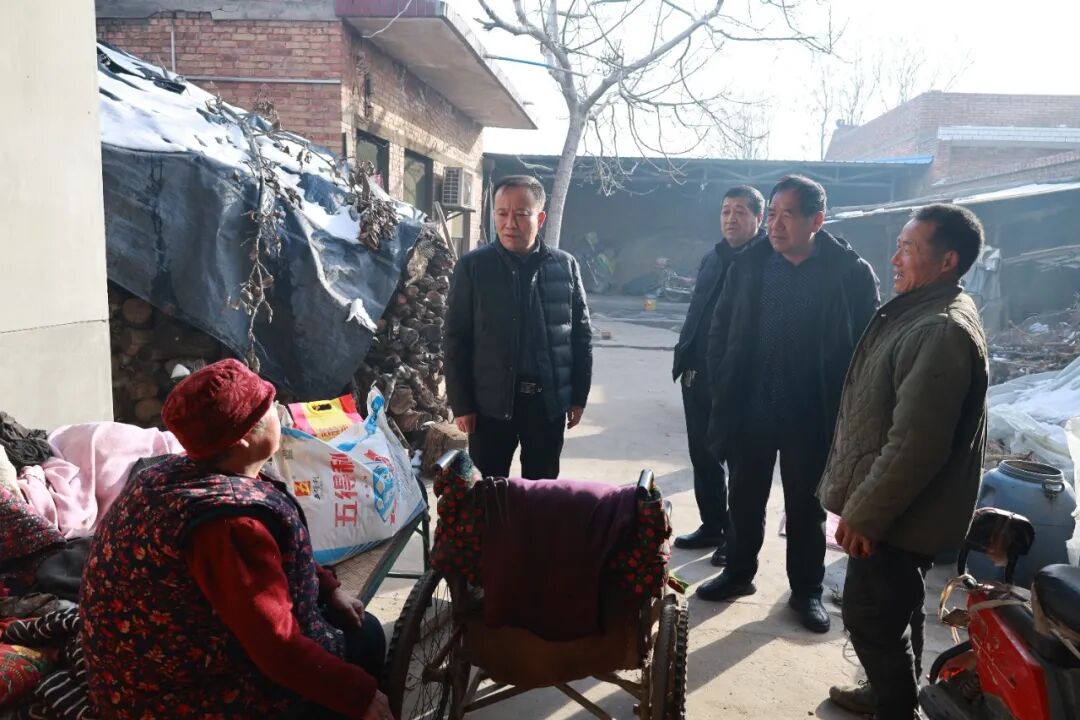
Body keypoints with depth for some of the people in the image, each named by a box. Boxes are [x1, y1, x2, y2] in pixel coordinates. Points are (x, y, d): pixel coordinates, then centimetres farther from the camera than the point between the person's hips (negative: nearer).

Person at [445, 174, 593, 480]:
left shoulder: (565, 265, 2)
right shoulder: (473, 266, -3)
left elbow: (581, 333, 7)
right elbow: (457, 339, -2)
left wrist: (579, 395, 5)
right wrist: (461, 404, -5)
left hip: (549, 400, 2)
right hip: (491, 401, -1)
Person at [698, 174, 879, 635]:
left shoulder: (851, 273, -9)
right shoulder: (749, 264, -1)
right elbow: (720, 332, 4)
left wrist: (842, 412, -8)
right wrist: (724, 393, -2)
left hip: (811, 417, -2)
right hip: (750, 410, 3)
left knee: (806, 508, 14)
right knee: (745, 499, 17)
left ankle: (807, 590, 32)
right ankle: (738, 573, 37)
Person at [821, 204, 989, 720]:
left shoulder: (944, 331, -24)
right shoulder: (921, 313, 9)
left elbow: (916, 443, -28)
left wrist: (864, 513, -21)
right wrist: (860, 501, 19)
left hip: (897, 515, -10)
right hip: (895, 508, 10)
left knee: (871, 616, 2)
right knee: (895, 610, 23)